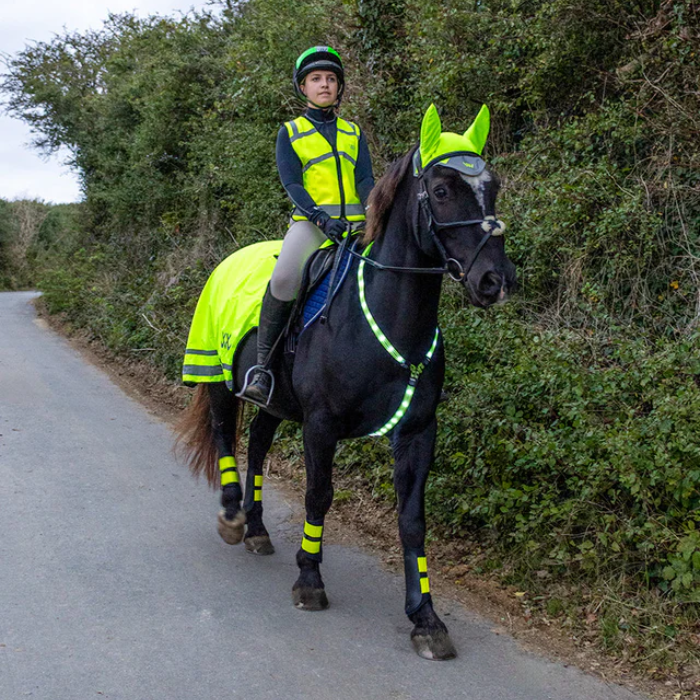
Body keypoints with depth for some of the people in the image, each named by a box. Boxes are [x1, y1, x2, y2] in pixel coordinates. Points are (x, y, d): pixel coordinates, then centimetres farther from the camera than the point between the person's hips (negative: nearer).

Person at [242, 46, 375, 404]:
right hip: (310, 222, -3)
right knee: (283, 280, -31)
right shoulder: (290, 133, 12)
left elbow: (366, 179, 9)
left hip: (354, 222, 3)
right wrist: (319, 217, -19)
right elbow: (291, 182, -1)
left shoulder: (353, 132, 21)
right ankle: (262, 367, -21)